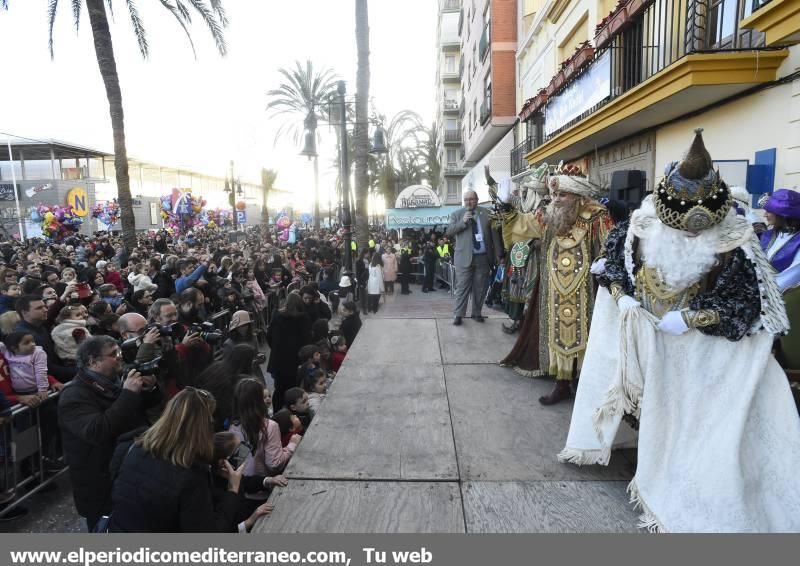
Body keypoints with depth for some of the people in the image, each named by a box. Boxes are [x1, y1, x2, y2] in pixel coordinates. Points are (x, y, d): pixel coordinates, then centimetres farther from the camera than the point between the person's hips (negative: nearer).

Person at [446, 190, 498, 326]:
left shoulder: (486, 213, 7)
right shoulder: (456, 215, 5)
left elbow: (493, 233, 7)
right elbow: (449, 233, -4)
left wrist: (493, 255, 2)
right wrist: (463, 222, -17)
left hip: (483, 256, 2)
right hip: (464, 257, -2)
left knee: (480, 287, 8)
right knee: (462, 287, -1)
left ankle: (476, 313, 20)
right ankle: (458, 315, 5)